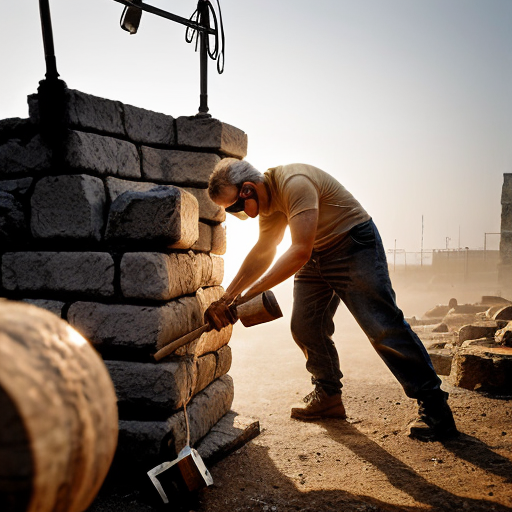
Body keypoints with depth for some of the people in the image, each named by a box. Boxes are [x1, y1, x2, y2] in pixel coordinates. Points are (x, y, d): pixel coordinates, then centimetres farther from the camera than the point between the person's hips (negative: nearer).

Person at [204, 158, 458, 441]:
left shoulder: (294, 183, -28)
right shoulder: (266, 196, 2)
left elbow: (300, 252, -35)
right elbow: (262, 253, 12)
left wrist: (247, 295, -33)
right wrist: (226, 297, 8)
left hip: (354, 245, -9)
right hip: (316, 256, 9)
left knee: (383, 327, -12)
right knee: (305, 327, 4)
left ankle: (434, 408, -4)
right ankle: (328, 397, 20)